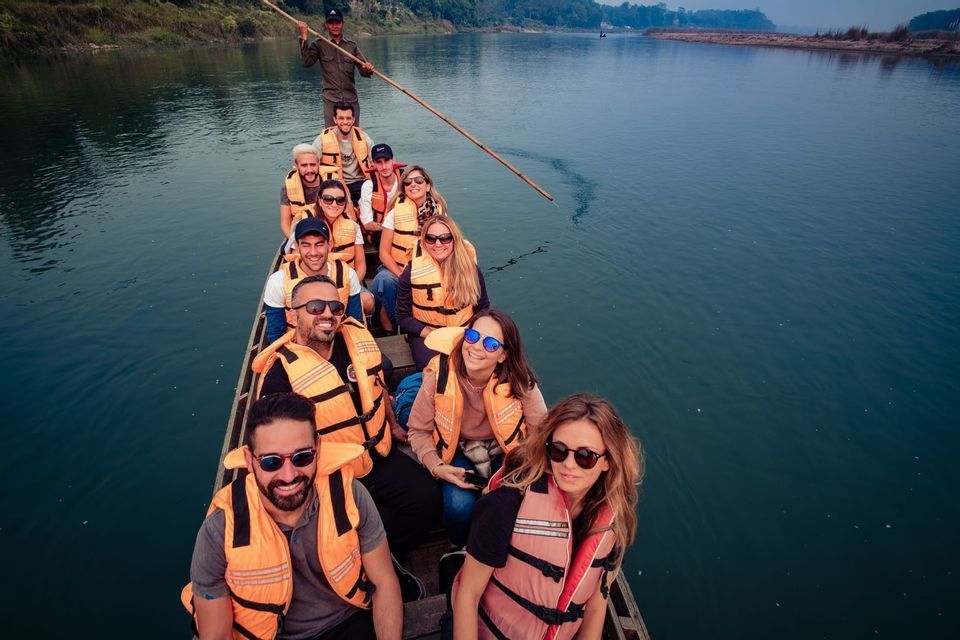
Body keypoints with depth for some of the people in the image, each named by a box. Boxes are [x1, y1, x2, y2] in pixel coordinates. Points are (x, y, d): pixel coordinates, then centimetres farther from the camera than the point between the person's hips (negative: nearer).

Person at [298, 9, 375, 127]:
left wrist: (368, 69, -19)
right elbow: (307, 62, -7)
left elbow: (363, 69, 5)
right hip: (331, 100, -2)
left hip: (351, 99, 2)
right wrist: (304, 38, -16)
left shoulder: (352, 45, 10)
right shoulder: (319, 44, 5)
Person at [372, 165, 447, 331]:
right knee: (384, 280, -33)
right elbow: (384, 253, -4)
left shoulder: (439, 212, 0)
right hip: (396, 269, -1)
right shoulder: (396, 211, -4)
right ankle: (388, 332, -15)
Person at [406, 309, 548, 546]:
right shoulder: (439, 377, -21)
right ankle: (461, 549, 11)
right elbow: (418, 430, -7)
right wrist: (436, 466, -21)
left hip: (504, 453, 1)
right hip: (458, 452, 0)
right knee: (460, 505, -26)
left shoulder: (518, 381, -22)